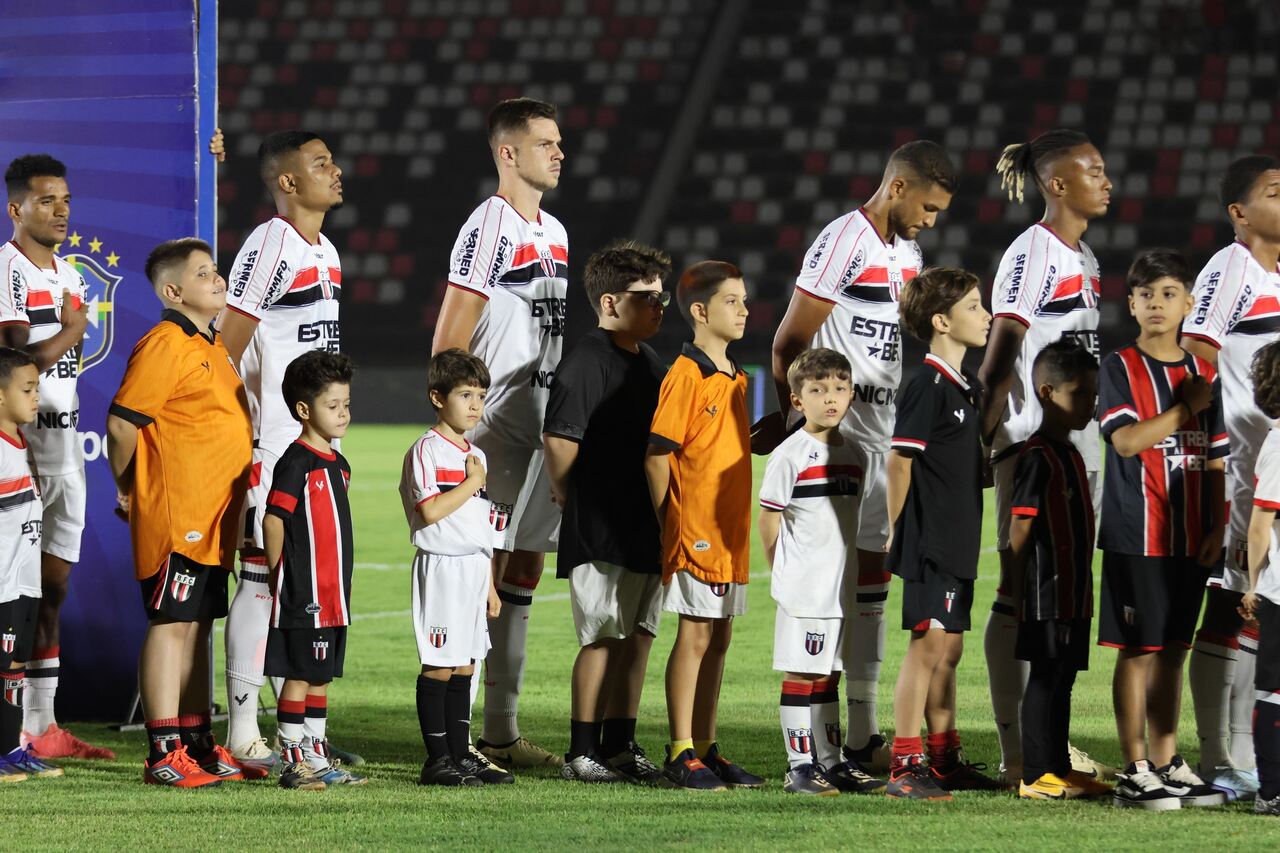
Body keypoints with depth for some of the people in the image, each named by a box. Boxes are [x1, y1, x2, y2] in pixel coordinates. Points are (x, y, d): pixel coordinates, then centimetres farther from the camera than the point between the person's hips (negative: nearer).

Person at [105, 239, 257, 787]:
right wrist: (129, 490, -4)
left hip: (211, 520, 9)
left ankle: (198, 744, 18)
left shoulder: (213, 348, 17)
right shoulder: (164, 345, -13)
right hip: (175, 517, -9)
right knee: (170, 624, -7)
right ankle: (165, 755, -7)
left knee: (197, 628, 12)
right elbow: (122, 422, -15)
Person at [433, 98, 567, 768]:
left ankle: (502, 732, 17)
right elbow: (448, 343, -15)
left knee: (522, 577, 11)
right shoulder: (489, 229, -12)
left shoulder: (554, 233, 15)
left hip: (542, 429, 9)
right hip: (495, 430, -9)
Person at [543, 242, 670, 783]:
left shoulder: (648, 362, 15)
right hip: (600, 533, -8)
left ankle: (620, 745, 17)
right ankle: (582, 753, 1)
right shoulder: (587, 363, -14)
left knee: (638, 635, 10)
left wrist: (661, 516, 17)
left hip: (645, 529, 8)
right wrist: (573, 503, -7)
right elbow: (559, 439, -20)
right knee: (603, 637, -5)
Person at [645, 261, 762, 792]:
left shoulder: (735, 378, 14)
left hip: (731, 530, 8)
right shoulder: (686, 375, -12)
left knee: (719, 638, 11)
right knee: (695, 637, -5)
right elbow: (658, 454, -14)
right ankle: (681, 754, -1)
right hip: (695, 530, -8)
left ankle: (705, 749, 17)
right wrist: (670, 523, -12)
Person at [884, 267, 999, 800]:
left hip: (957, 544, 9)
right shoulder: (927, 387, -15)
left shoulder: (963, 387, 14)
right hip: (929, 543, -9)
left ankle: (945, 760, 21)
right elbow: (900, 459, -17)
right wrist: (899, 531, -13)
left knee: (947, 649, 14)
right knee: (928, 646, -9)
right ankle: (905, 768, -7)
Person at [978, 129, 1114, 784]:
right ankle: (1017, 753, -7)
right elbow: (1000, 358, -14)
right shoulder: (1032, 254, -10)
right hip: (1032, 443, -9)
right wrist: (978, 440, -18)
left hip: (1081, 443, 9)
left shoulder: (1085, 260, 16)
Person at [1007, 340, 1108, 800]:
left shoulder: (1070, 455, 16)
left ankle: (1058, 767, 19)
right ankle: (1037, 775, -3)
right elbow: (1020, 531, -16)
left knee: (1062, 677, 13)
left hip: (1073, 592, 9)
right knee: (1046, 677, -6)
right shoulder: (1038, 456, -14)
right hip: (1046, 590, -9)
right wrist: (1018, 594, -18)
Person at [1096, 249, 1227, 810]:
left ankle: (1166, 762, 16)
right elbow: (1127, 440, -16)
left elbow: (1213, 459, 14)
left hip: (1189, 539, 5)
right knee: (1138, 649, -4)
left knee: (1173, 649, 10)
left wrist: (1216, 529, 5)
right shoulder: (1120, 368, -3)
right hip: (1136, 536, -5)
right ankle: (1135, 771, 0)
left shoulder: (1203, 373, 12)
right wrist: (1186, 408, -12)